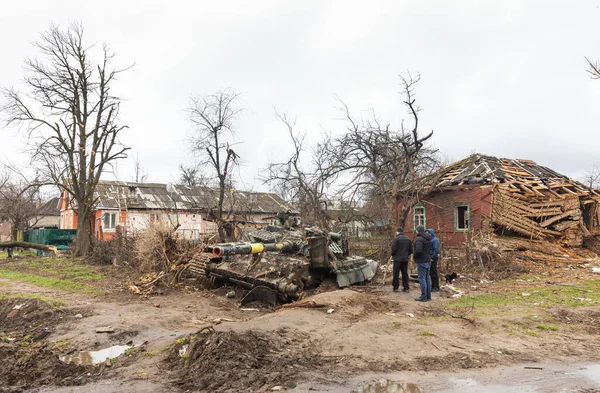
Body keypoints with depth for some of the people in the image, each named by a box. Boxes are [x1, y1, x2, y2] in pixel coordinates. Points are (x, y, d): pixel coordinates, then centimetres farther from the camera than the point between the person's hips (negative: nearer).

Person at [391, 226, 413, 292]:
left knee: (396, 273, 3)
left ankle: (396, 287, 6)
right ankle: (406, 287, 13)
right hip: (405, 259, 5)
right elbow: (411, 250, 8)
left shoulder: (396, 239, -11)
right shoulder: (408, 239, 8)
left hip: (397, 259, -5)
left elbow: (394, 249, -15)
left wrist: (392, 255, 2)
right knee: (405, 273, 12)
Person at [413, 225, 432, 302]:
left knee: (422, 279, -3)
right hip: (428, 260, 9)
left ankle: (424, 297, 0)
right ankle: (428, 296, 19)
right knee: (427, 278, 14)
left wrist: (415, 256, -10)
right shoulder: (428, 238, 10)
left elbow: (418, 250, -26)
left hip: (421, 261, -9)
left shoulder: (419, 239, -18)